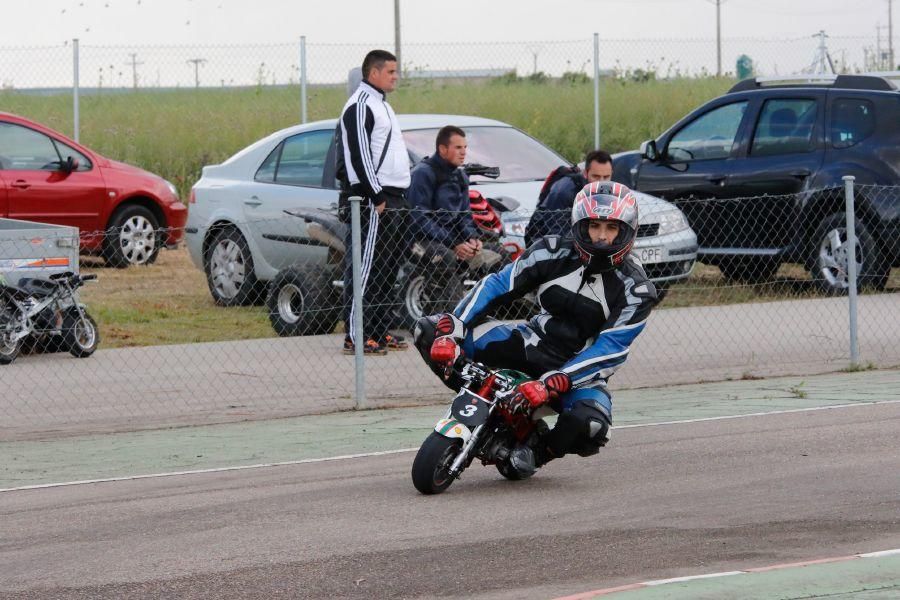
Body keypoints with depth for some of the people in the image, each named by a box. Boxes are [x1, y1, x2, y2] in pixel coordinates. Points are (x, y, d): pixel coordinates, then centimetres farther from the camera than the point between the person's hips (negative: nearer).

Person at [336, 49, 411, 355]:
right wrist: (376, 196, -20)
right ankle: (356, 336, -14)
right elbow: (359, 154, -18)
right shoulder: (360, 106, -11)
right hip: (372, 201, -11)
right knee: (365, 268, -12)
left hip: (390, 199, 11)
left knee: (386, 269, 13)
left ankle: (381, 332, 18)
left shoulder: (380, 105, 21)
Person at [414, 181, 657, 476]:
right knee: (429, 329, -13)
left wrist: (550, 384, -35)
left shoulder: (636, 290, -16)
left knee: (590, 422, -40)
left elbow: (608, 352, -22)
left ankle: (538, 451, -5)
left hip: (580, 368, -3)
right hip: (532, 343, 3)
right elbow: (497, 286, -7)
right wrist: (451, 332, -21)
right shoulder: (555, 252, -8)